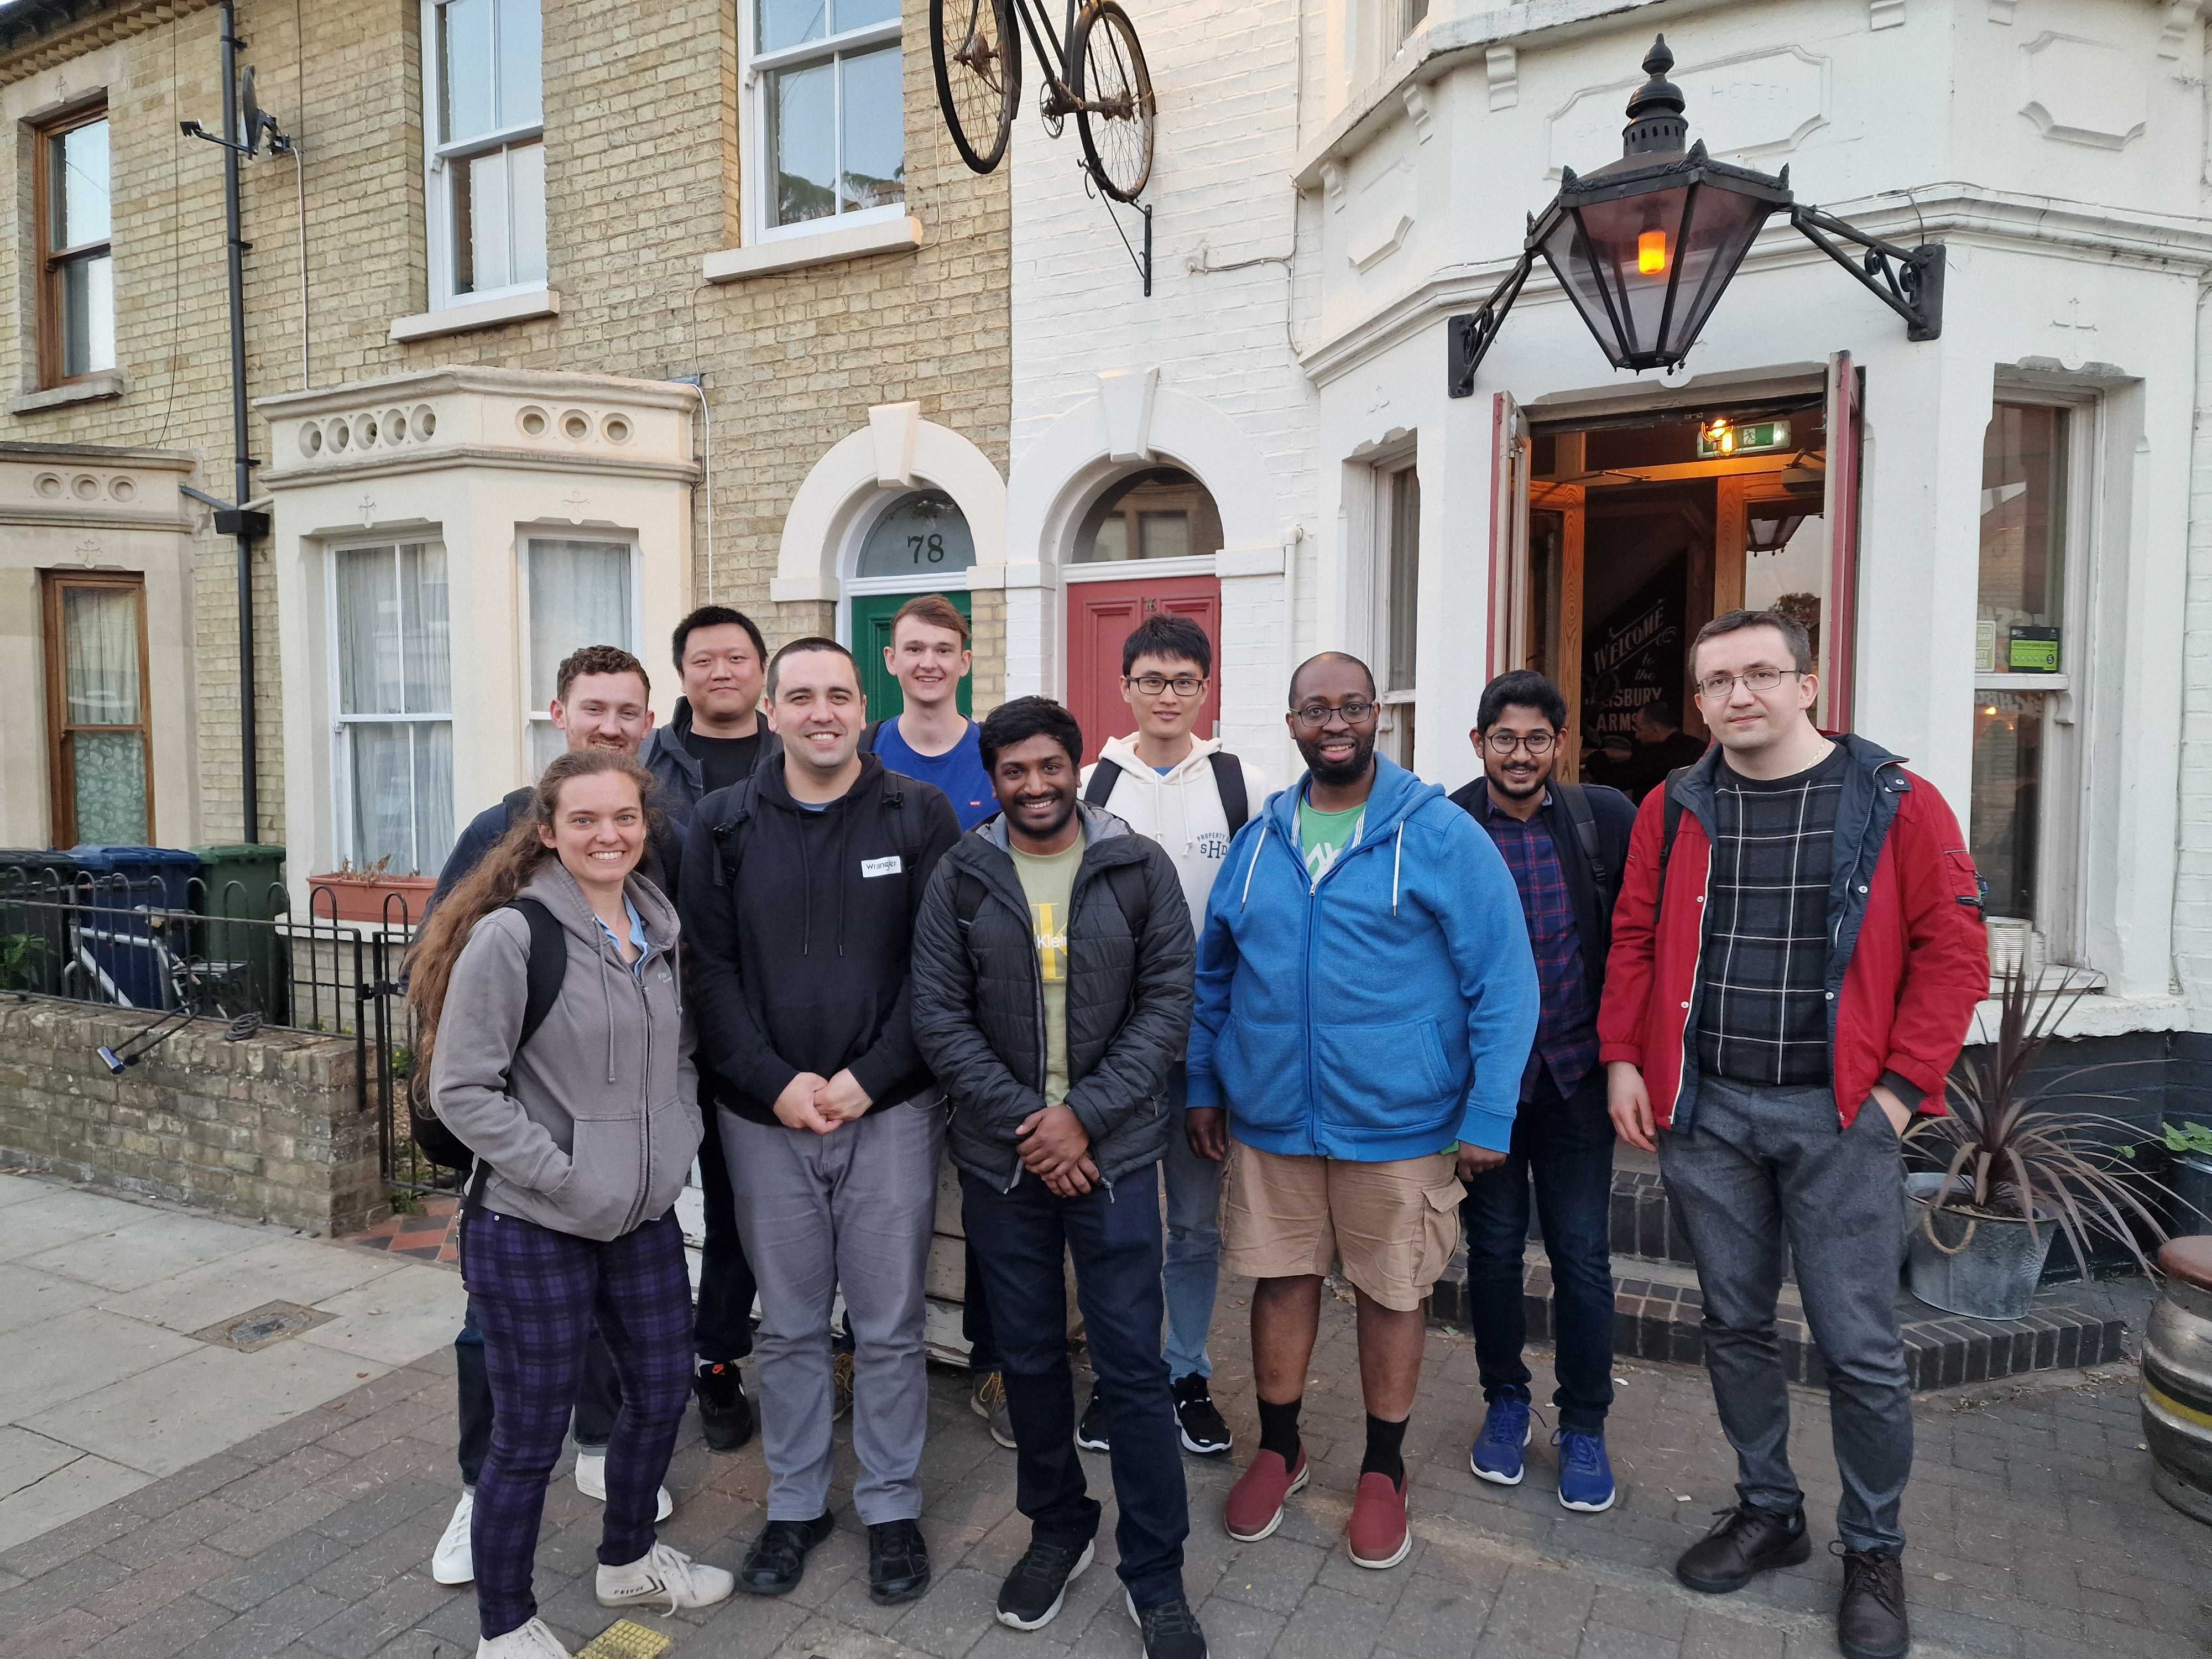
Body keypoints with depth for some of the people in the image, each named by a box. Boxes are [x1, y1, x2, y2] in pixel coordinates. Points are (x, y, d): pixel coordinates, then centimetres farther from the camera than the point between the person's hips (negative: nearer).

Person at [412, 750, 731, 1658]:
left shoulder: (660, 928, 3)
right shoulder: (511, 935, -17)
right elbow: (462, 1090, -16)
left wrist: (678, 1141, 0)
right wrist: (567, 1179, -18)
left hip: (646, 1219, 7)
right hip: (532, 1229, -6)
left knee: (662, 1392, 20)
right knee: (531, 1434, 9)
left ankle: (628, 1560, 46)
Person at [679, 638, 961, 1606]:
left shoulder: (920, 816, -3)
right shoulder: (725, 823, 3)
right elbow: (709, 966, -1)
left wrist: (867, 1079, -14)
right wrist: (775, 1084, -11)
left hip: (890, 1113, -1)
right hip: (765, 1117, 2)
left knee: (889, 1326, 10)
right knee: (789, 1326, 16)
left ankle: (892, 1508, 30)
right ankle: (794, 1504, 35)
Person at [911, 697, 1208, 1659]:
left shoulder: (1140, 870, -3)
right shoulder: (960, 877, -1)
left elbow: (1167, 1004, -5)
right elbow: (938, 1014, -3)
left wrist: (1085, 1115, -13)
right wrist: (1023, 1120, -11)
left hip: (1114, 1154, -1)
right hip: (1001, 1158, 2)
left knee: (1134, 1365, 4)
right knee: (1028, 1355, 15)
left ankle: (1155, 1577, 23)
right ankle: (1056, 1528, 39)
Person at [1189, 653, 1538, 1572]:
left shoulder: (1442, 835, -9)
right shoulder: (1256, 841, 4)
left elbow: (1504, 981, -10)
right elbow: (1213, 973, 13)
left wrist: (1489, 1116, -13)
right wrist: (1203, 1083, 10)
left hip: (1398, 1124, -3)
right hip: (1268, 1119, 3)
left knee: (1391, 1293, 12)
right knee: (1280, 1279, 15)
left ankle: (1384, 1470, 35)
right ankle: (1278, 1449, 38)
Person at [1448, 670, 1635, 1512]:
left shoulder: (1607, 819, -2)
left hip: (1576, 1071, 1)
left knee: (1582, 1253, 7)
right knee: (1494, 1245, 12)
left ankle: (1584, 1425, 26)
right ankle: (1505, 1400, 33)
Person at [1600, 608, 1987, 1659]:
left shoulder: (1894, 802, -3)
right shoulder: (1674, 810, 5)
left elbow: (1953, 949, -4)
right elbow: (1634, 941, 9)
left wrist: (1901, 1085, -8)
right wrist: (1624, 1060, 2)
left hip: (1837, 1113, -3)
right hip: (1704, 1110, 3)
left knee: (1859, 1347, 5)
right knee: (1735, 1324, 14)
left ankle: (1874, 1554, 27)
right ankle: (1767, 1512, 34)